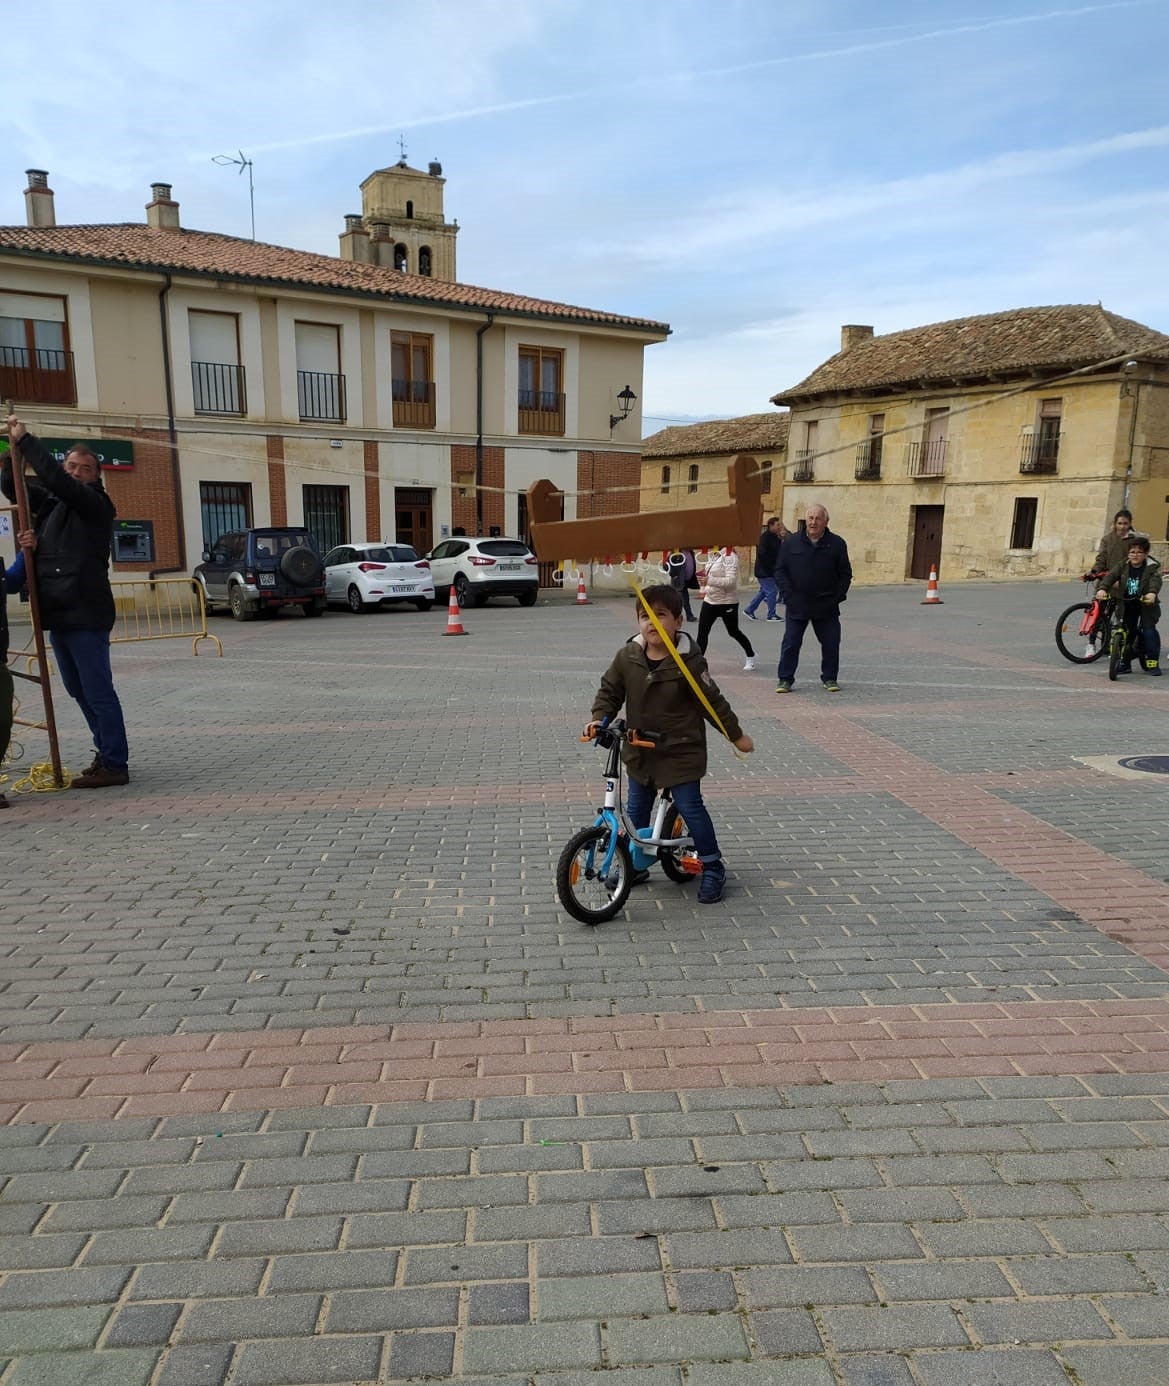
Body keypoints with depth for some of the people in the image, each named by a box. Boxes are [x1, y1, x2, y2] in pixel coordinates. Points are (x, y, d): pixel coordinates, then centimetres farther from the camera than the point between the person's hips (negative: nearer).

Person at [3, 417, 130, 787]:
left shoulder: (95, 504, -7)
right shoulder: (50, 502, 16)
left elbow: (54, 479, -21)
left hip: (86, 615, -9)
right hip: (58, 615, 9)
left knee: (98, 690, -7)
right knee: (78, 690, 16)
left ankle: (115, 765, -2)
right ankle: (107, 752, 27)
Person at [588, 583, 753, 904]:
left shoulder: (688, 660, -16)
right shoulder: (627, 656, -6)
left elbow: (712, 701, -8)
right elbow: (609, 690, 4)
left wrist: (736, 734, 0)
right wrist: (599, 719, -13)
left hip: (681, 751, -4)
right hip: (639, 752, 5)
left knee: (691, 808, -1)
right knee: (635, 810, 13)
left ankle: (713, 868, 15)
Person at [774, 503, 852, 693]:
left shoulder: (837, 544, 2)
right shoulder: (791, 542, 1)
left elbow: (845, 574, 6)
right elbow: (780, 571, 3)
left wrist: (837, 597, -4)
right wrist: (790, 593, -7)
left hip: (826, 607, 1)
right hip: (797, 606, -1)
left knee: (831, 643, 6)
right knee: (791, 643, 1)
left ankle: (829, 678, 22)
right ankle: (785, 679, 11)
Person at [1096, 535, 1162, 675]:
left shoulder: (1152, 567, -9)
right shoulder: (1123, 566, -1)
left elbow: (1155, 580, -26)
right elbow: (1111, 575, -15)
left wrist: (1152, 593, -46)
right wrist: (1102, 588, -35)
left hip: (1146, 604, -3)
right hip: (1127, 604, 3)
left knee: (1149, 631, -8)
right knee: (1127, 632, 4)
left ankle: (1153, 663, 2)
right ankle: (1124, 663, 12)